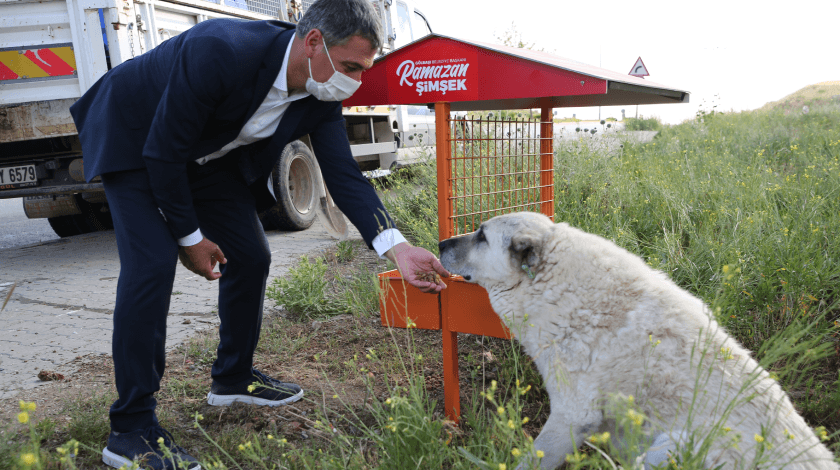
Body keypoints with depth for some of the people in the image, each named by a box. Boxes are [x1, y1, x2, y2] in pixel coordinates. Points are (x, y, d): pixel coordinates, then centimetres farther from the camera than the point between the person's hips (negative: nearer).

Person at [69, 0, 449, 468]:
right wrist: (189, 237, -20)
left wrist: (399, 248, -30)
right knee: (152, 264, -21)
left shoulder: (322, 96, -16)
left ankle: (234, 377, 24)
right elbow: (163, 151, -30)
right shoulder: (219, 52, -37)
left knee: (251, 256, 3)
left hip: (207, 155, 7)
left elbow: (344, 175, -17)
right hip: (136, 143, -6)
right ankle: (131, 428, -9)